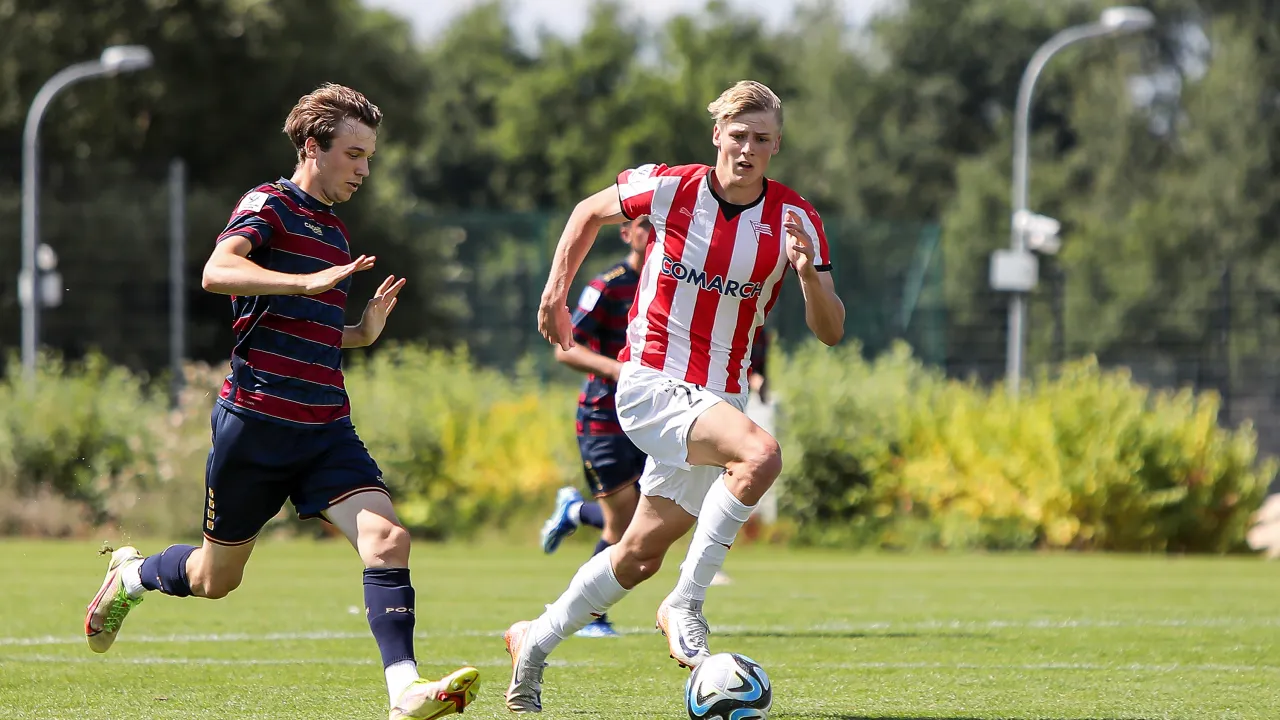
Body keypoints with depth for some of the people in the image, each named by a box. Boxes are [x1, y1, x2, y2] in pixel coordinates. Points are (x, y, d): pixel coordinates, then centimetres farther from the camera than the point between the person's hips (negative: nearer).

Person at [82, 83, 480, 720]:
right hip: (255, 421, -6)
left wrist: (362, 332, 11)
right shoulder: (270, 206, -6)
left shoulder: (335, 232, 19)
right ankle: (130, 575, 42)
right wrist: (309, 283, -37)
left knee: (387, 539, -18)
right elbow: (217, 271, -27)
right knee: (217, 577, 10)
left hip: (325, 428, 6)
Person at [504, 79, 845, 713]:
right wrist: (555, 292, 8)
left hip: (719, 397, 5)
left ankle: (535, 641, 31)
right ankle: (685, 606, -21)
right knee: (761, 454, -31)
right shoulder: (669, 188, -8)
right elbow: (591, 210, 12)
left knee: (642, 554, 10)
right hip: (651, 382, -4)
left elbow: (830, 332, -6)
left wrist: (809, 273, -24)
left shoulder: (795, 220, -4)